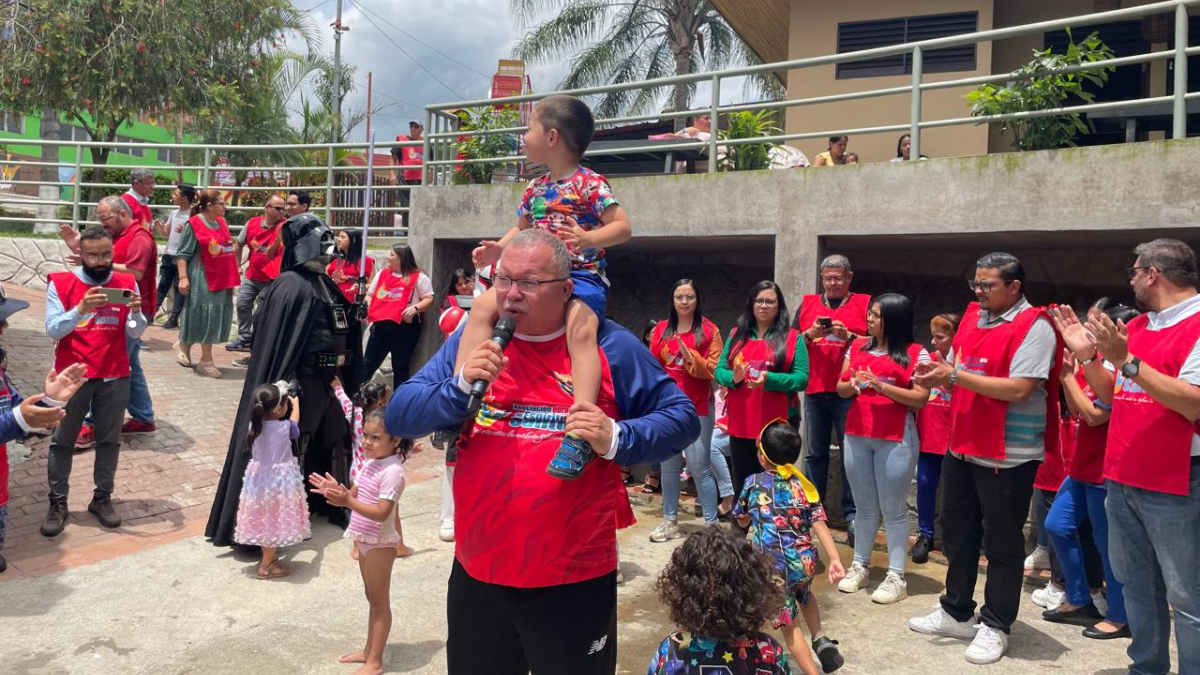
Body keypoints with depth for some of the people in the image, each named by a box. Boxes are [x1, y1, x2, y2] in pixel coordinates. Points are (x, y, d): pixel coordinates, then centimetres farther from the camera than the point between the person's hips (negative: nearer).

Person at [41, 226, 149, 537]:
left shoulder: (127, 284, 1)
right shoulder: (61, 283, -4)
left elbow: (135, 333, -2)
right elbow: (53, 330, -11)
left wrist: (136, 312, -23)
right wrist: (81, 309, -27)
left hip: (115, 377, 1)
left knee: (109, 440, 9)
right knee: (62, 441, 7)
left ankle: (102, 498, 21)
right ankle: (57, 503, 17)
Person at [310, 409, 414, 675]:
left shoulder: (392, 472, -25)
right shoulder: (370, 464, 4)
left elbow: (381, 513, -29)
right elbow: (356, 494, 10)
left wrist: (346, 501, -35)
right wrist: (337, 490, -10)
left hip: (380, 543, -9)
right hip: (364, 540, 9)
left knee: (380, 601, 3)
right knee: (372, 599, 20)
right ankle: (369, 650, 34)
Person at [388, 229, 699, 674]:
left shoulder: (608, 345, -6)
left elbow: (682, 418, -3)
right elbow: (397, 418, -3)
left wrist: (617, 439, -21)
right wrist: (461, 385, -20)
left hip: (575, 581, -3)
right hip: (477, 573, 3)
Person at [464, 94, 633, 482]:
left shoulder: (590, 184, -6)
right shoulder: (535, 189, 15)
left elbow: (623, 227, -13)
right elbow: (522, 230, 29)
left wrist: (588, 239, -31)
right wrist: (498, 249, 9)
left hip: (582, 278, -7)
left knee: (581, 329, -35)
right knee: (483, 306, -10)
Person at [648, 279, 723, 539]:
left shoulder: (709, 330, -2)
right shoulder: (661, 329, 8)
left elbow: (715, 369, -6)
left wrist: (691, 358, -20)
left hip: (697, 408, -4)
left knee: (699, 467, -5)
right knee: (669, 466, 11)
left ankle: (712, 524, 5)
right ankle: (670, 522, 22)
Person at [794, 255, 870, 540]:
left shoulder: (864, 304, 5)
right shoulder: (807, 304, 13)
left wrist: (849, 336, -15)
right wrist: (810, 334, -10)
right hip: (814, 390, 3)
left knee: (851, 452, 0)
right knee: (815, 453, 10)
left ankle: (851, 514, 7)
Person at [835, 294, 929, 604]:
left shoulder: (916, 354, -5)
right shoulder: (858, 347, 9)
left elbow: (920, 399, -11)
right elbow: (840, 389, 11)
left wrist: (882, 386, -19)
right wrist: (853, 384, -11)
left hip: (896, 439, -5)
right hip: (857, 435, 5)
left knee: (893, 509, 2)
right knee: (865, 506, 14)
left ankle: (896, 576, 10)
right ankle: (859, 566, 24)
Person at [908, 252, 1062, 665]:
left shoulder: (1034, 327, -14)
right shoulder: (972, 316, 10)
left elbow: (1018, 389, -24)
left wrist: (954, 375, -22)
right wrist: (937, 378, -3)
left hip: (1007, 456, -8)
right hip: (962, 447, 8)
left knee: (1002, 544, 5)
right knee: (957, 532, 17)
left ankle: (995, 627, 20)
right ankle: (956, 613, 32)